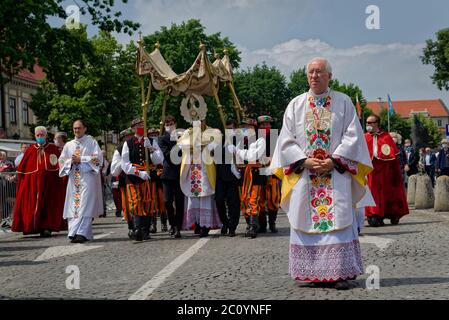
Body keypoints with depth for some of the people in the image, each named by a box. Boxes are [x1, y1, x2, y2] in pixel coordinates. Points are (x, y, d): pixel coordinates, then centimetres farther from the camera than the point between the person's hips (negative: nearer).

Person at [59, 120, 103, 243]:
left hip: (88, 178, -5)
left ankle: (82, 233, -19)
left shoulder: (92, 142, 6)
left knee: (85, 205, -12)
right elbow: (61, 160, 14)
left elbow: (98, 158, -4)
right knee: (73, 205, -1)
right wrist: (71, 161, -6)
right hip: (73, 178, 5)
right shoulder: (68, 145, 18)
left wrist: (81, 159, -10)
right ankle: (74, 232, 2)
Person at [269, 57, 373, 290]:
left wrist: (333, 160, -11)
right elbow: (286, 140, 6)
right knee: (308, 221, -1)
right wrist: (305, 161, -8)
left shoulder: (343, 102, 7)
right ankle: (315, 273, 4)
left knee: (338, 221, -8)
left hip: (336, 173, -2)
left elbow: (352, 136, 1)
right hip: (304, 175, 2)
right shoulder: (296, 105, 11)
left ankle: (340, 273, -6)